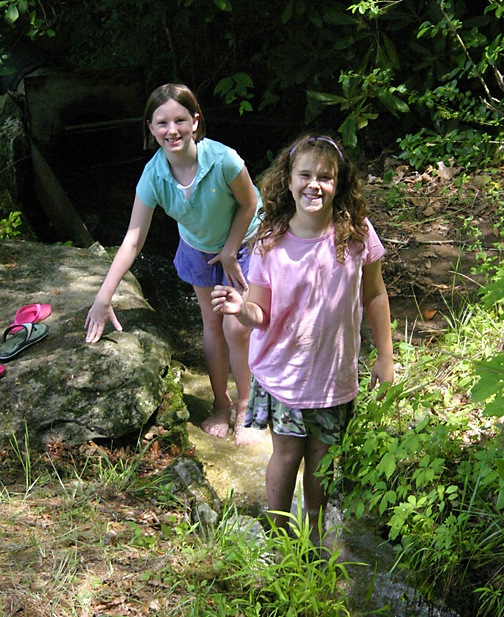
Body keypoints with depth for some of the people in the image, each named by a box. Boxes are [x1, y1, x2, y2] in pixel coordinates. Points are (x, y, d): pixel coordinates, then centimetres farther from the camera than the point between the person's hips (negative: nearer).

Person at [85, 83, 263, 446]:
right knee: (212, 325, 12)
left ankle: (244, 407, 19)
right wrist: (103, 299, -26)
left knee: (236, 329, -4)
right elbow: (133, 239, -23)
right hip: (199, 248, 3)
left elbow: (249, 204, -17)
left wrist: (230, 252, -12)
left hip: (243, 243, -3)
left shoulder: (223, 160, -36)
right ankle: (221, 403, 32)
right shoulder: (154, 174, -25)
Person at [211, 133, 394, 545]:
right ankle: (278, 533, 39)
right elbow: (261, 315, -10)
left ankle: (316, 531, 43)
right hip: (285, 372, -1)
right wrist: (240, 309, -33)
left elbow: (374, 295, 0)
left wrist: (385, 357, 4)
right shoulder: (271, 243, -16)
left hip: (335, 374, 1)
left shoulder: (357, 233, -12)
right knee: (287, 454, 12)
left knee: (321, 457, 17)